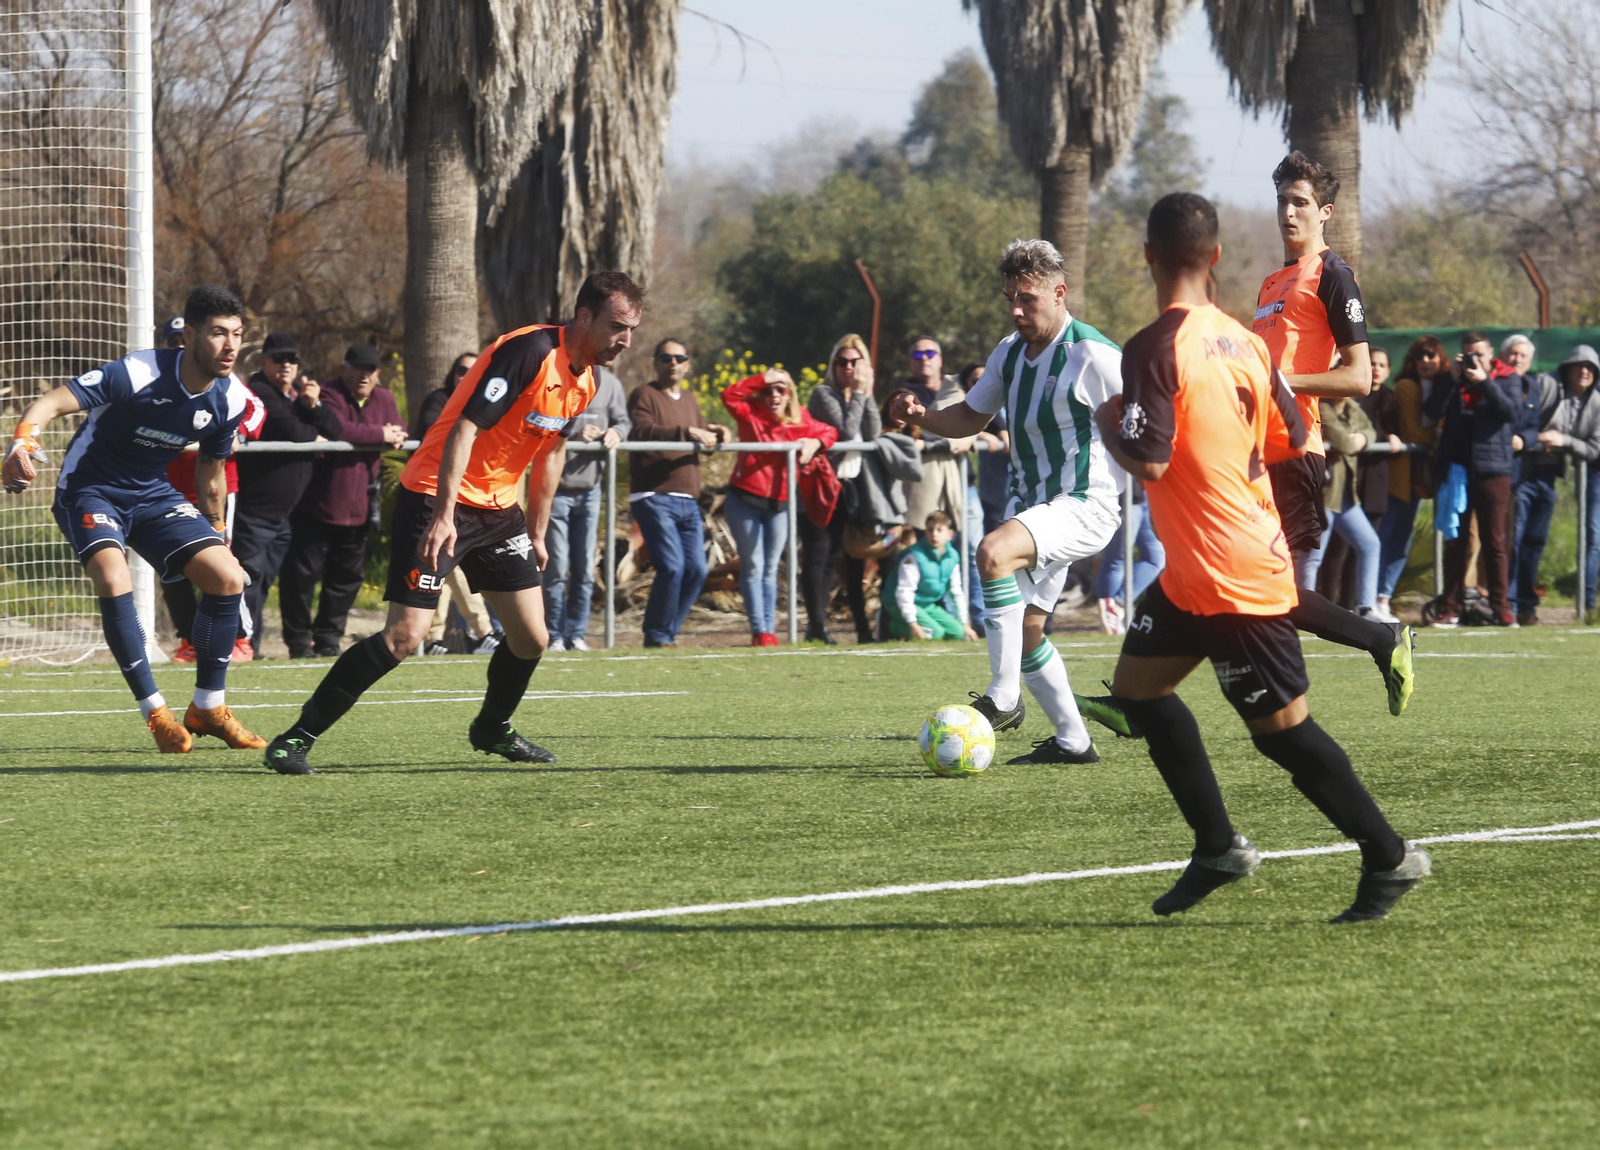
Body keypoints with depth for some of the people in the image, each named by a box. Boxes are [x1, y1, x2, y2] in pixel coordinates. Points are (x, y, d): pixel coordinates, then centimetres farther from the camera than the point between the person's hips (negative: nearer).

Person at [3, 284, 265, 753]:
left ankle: (208, 707, 9)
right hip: (91, 490, -6)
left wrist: (216, 535, 21)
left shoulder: (231, 399, -7)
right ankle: (156, 714, -17)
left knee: (228, 577, -10)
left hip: (152, 493, 6)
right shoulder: (137, 374, -27)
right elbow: (51, 402, -32)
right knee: (113, 578, -31)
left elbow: (211, 474, 12)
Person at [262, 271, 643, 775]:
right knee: (404, 635, -17)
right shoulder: (528, 351, -21)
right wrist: (444, 516, -31)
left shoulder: (584, 381, 7)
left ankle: (492, 730, 33)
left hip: (497, 509, 9)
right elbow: (465, 429, -25)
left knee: (531, 638, 5)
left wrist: (537, 534, 23)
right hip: (439, 501, -8)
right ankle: (297, 738, -11)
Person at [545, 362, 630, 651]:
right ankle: (554, 636, 7)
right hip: (556, 488, -4)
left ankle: (576, 634, 18)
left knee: (585, 570, 8)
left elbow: (623, 421, 14)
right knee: (556, 569, -2)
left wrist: (616, 432, -9)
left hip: (589, 489, 4)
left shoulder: (609, 383, 3)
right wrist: (574, 435, -22)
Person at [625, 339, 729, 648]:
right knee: (672, 566, -17)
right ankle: (658, 635, -5)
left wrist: (715, 433, 4)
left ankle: (668, 632, 13)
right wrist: (686, 432, -29)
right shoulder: (644, 396, -2)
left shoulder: (689, 400, 22)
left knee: (697, 570, 1)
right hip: (654, 498, -7)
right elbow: (642, 432, -19)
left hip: (688, 501, 7)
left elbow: (700, 434, 29)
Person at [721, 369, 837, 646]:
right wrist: (762, 380, -22)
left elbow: (829, 431, 10)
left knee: (770, 568, 9)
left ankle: (769, 629, 11)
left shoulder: (800, 421, 3)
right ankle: (759, 631, -3)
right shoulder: (751, 414, -5)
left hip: (780, 504, 3)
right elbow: (730, 395, -20)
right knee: (753, 566, -2)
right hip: (745, 500, -3)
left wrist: (815, 442, -12)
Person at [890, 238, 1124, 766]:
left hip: (1084, 506, -9)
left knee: (993, 552, -32)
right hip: (1032, 504, 9)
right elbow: (970, 416, 17)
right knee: (1024, 628, 10)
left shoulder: (1092, 356, -16)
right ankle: (1072, 740, 23)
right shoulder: (1010, 352, 7)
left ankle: (1003, 698, -27)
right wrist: (922, 415, -1)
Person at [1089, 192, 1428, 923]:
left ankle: (1388, 856, 3)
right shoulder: (1242, 342, 6)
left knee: (1281, 726, -2)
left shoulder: (1154, 350, -18)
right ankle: (1218, 848, 18)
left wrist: (1109, 423, -4)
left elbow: (1148, 460, -23)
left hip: (1230, 576, -9)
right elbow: (1290, 440, 12)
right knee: (1137, 683, 16)